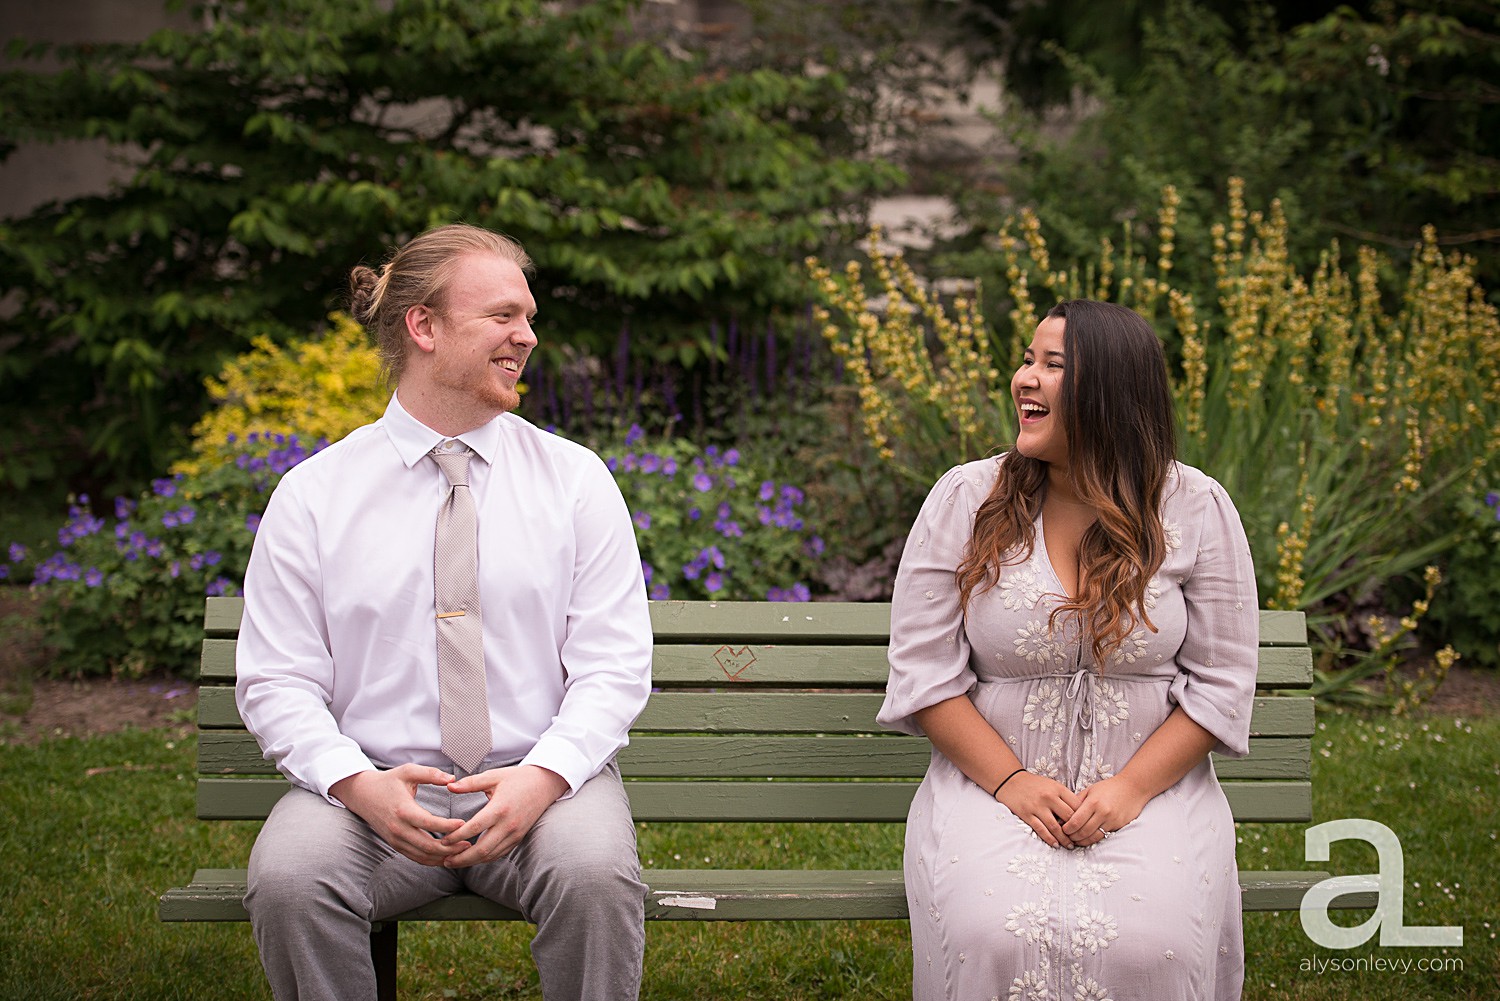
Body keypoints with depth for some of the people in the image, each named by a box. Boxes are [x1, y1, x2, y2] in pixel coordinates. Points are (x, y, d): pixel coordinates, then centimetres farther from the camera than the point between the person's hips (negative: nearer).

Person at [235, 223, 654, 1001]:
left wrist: (542, 778, -18)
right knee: (287, 879, -30)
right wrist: (359, 785, -17)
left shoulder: (576, 479, 7)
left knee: (596, 875, -32)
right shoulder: (312, 494, 6)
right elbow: (276, 682, 2)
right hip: (374, 784, 0)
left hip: (543, 781, 0)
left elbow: (613, 667, 1)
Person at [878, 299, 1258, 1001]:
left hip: (1151, 782, 0)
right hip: (989, 779, 0)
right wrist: (1010, 781, -12)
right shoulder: (965, 499, 0)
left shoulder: (1195, 509, 0)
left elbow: (1222, 681, 1)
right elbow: (924, 670, -1)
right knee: (994, 935, -30)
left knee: (1148, 943, -29)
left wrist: (1130, 787, -12)